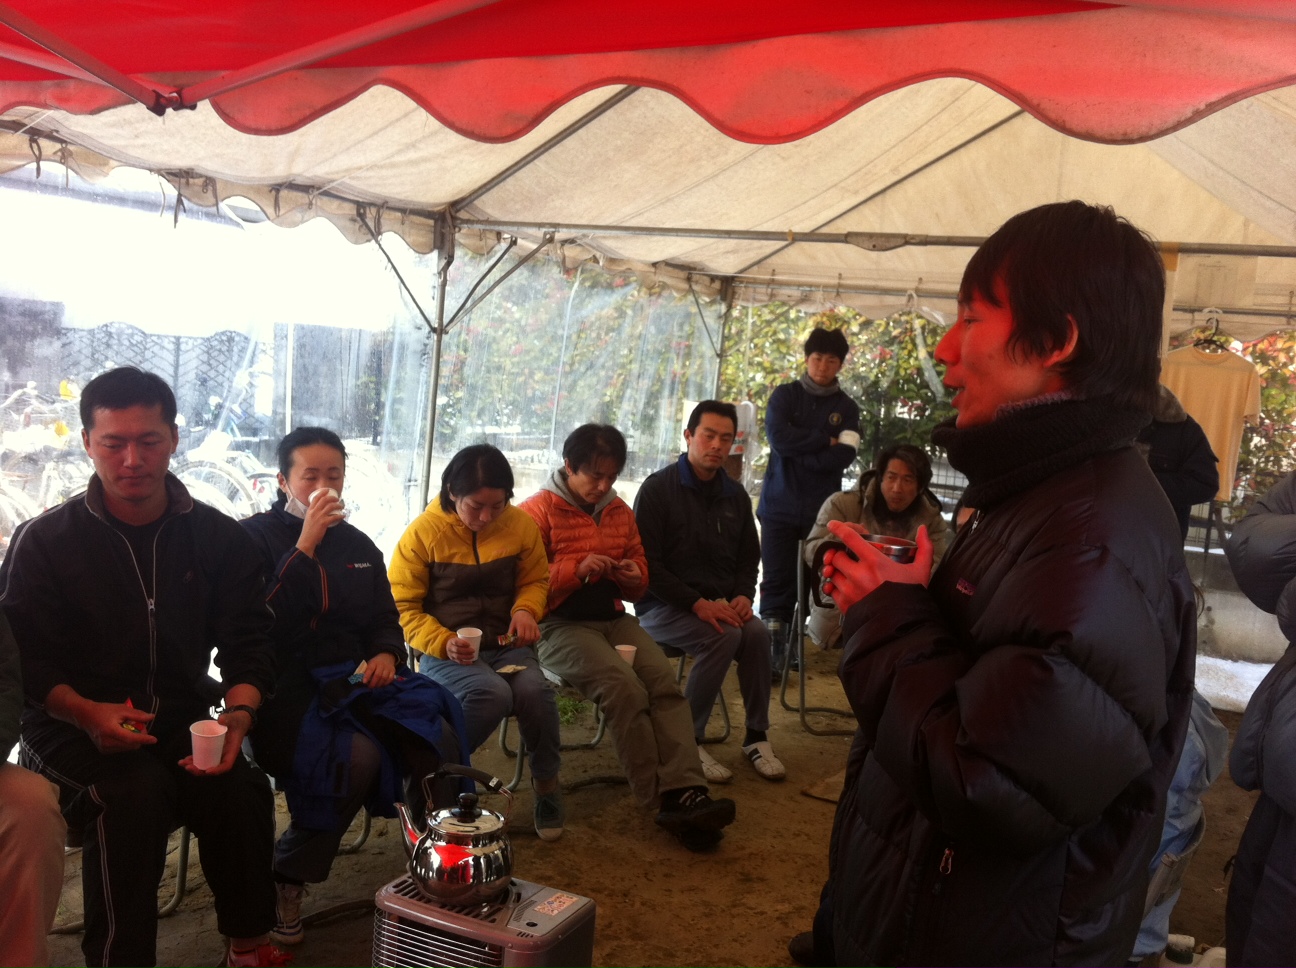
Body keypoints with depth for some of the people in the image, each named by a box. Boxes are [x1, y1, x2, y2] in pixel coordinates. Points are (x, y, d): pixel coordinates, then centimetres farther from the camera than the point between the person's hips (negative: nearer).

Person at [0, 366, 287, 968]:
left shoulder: (219, 537, 5)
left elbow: (247, 646, 3)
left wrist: (239, 715, -18)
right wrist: (89, 714, -22)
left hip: (181, 721, 2)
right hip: (74, 729, -2)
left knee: (241, 788, -27)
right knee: (133, 794, -33)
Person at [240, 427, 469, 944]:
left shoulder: (357, 544, 16)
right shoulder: (257, 537, -2)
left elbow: (386, 618, 22)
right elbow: (265, 624, -16)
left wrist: (386, 653, -1)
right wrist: (306, 545, -19)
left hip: (354, 677, 6)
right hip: (289, 684, -5)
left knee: (438, 735, -21)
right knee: (357, 754, -33)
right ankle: (286, 879, -11)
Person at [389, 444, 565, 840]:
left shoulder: (521, 524, 1)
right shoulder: (423, 532, -7)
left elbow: (535, 580, 16)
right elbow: (402, 608, -4)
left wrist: (526, 609, -7)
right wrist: (444, 643, -20)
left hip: (504, 645, 3)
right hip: (445, 652, -3)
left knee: (535, 689, -30)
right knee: (492, 693, -34)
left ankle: (546, 781, -5)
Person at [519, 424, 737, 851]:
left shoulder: (619, 510, 17)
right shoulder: (538, 510, -1)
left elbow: (640, 572, 26)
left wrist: (634, 576, 2)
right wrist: (577, 569, -19)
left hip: (613, 619, 6)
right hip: (561, 625, -5)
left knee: (664, 679, -24)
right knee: (623, 684, -30)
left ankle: (686, 790, -33)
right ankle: (665, 800, -24)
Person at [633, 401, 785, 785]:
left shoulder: (735, 495, 12)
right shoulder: (658, 488, -7)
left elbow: (749, 558, 19)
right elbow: (647, 563, -13)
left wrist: (743, 596, -3)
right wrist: (697, 603, -21)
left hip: (718, 605, 5)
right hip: (663, 607, -5)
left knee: (757, 633, -24)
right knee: (724, 637, -30)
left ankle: (756, 737, -10)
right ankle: (687, 741, -16)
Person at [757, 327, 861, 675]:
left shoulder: (847, 408, 9)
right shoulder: (785, 395, 7)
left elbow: (843, 457, -6)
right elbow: (779, 437, -10)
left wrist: (798, 451, -8)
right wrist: (825, 441, -8)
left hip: (822, 509, 1)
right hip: (780, 505, -1)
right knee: (777, 581, -4)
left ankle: (798, 646, 6)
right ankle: (772, 653, -2)